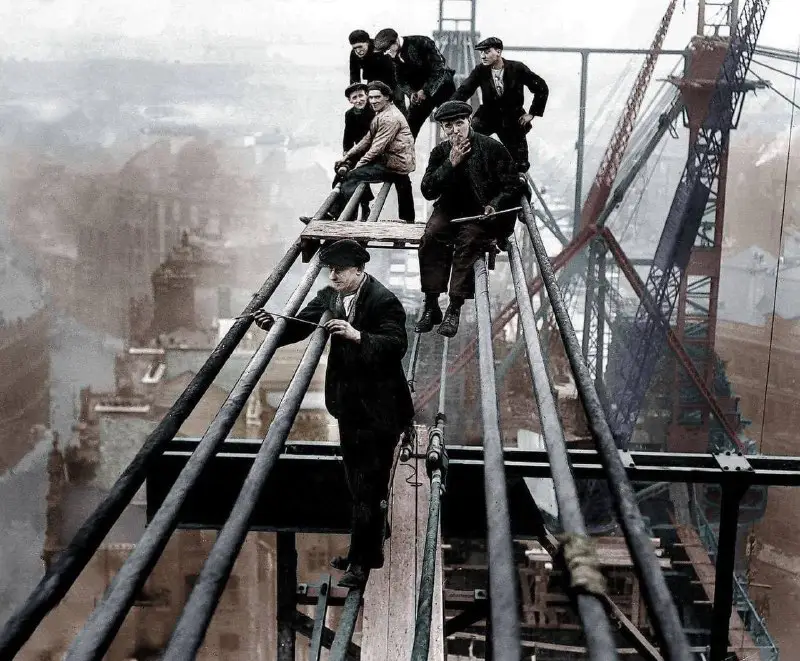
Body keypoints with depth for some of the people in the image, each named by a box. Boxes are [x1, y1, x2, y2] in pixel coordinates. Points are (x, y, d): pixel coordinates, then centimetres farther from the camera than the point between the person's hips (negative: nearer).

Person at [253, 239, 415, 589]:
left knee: (369, 484, -2)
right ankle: (363, 552, 35)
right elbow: (302, 324, 2)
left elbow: (397, 344, -23)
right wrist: (275, 325, -16)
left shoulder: (383, 300, -17)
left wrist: (358, 336, -33)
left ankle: (362, 560, 6)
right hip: (349, 402, 8)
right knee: (358, 480, 19)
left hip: (378, 406, -8)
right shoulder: (330, 297, 4)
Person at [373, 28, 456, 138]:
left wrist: (425, 91, -28)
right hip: (419, 92, 5)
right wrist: (411, 93, -21)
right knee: (410, 124, -2)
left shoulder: (422, 43, -22)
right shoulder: (395, 56, -4)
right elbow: (401, 80, -1)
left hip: (441, 85, -5)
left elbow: (439, 68, -24)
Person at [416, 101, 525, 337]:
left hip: (482, 213, -3)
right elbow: (427, 191, -3)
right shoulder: (440, 152, 6)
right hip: (450, 210, 4)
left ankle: (454, 309, -28)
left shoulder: (492, 148, -6)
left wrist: (495, 205, -21)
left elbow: (513, 186, -3)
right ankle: (431, 306, -22)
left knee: (468, 239, -34)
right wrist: (450, 164, -13)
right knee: (431, 236, -27)